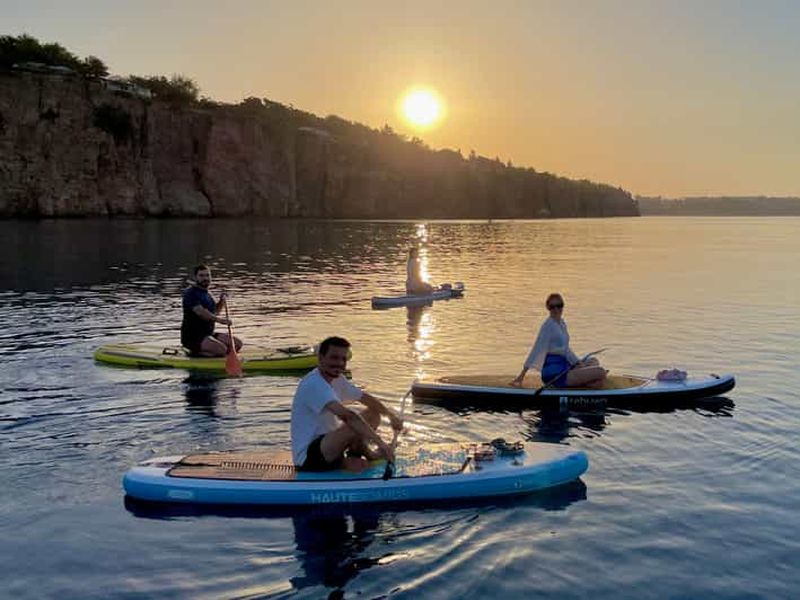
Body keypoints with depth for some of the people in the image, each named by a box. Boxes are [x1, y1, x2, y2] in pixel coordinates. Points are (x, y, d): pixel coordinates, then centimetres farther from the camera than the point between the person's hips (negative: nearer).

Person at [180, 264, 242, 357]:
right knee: (221, 349, -30)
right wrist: (219, 319, -36)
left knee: (237, 343, -2)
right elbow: (200, 311, -26)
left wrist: (221, 302, 8)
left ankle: (203, 352, 3)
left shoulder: (205, 293, 18)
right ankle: (195, 352, -9)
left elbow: (213, 313, 27)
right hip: (193, 337, -9)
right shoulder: (190, 293, -11)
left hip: (208, 334, 9)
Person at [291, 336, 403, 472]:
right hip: (308, 457, -10)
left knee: (373, 415, 11)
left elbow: (366, 398, 17)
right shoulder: (314, 384, -24)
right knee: (355, 424, -31)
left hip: (326, 443, 10)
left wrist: (391, 415, 4)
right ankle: (365, 453, -5)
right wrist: (380, 442, -39)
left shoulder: (337, 379, 7)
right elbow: (347, 415, -35)